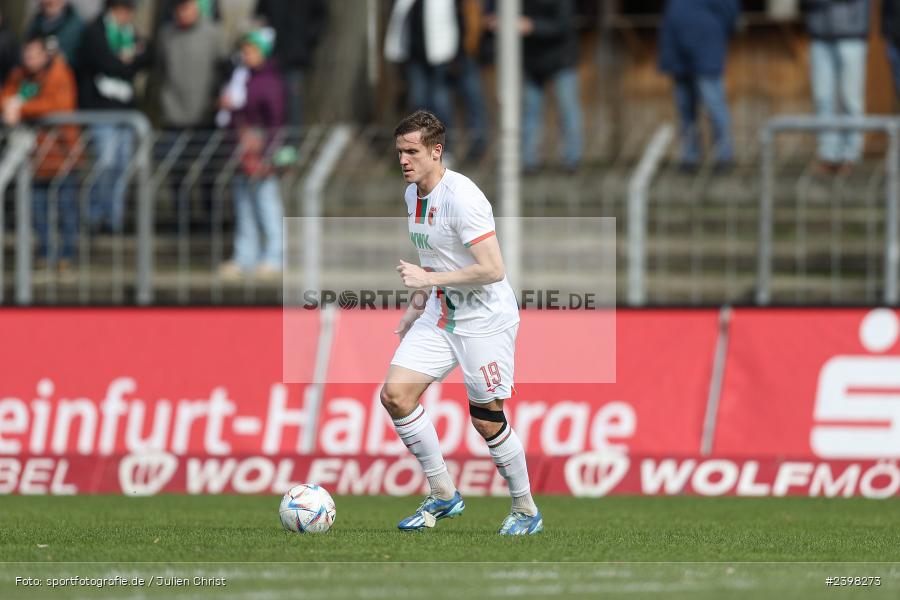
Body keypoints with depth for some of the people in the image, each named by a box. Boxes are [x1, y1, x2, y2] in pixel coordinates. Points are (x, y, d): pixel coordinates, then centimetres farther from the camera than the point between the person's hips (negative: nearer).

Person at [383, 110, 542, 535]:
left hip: (485, 320, -8)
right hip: (441, 314, 8)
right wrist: (417, 305, 19)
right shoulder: (413, 194, 8)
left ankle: (526, 511, 16)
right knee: (395, 393, -6)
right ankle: (443, 496, 6)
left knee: (487, 420, -4)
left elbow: (492, 270, -26)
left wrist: (429, 279, -22)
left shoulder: (461, 196, -21)